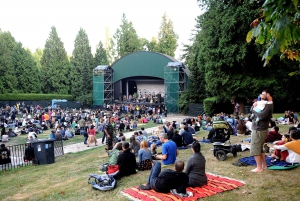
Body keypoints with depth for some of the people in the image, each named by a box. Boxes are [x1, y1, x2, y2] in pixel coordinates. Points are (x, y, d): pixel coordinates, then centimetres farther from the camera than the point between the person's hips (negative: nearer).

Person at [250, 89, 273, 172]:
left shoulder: (268, 105, -14)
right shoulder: (266, 104, 16)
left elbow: (262, 116, -29)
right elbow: (252, 110, 16)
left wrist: (253, 110, -16)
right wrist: (254, 105, -5)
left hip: (259, 130, -10)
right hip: (260, 129, 10)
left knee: (255, 149, -5)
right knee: (260, 148, 17)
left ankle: (259, 168, 0)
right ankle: (264, 165, 25)